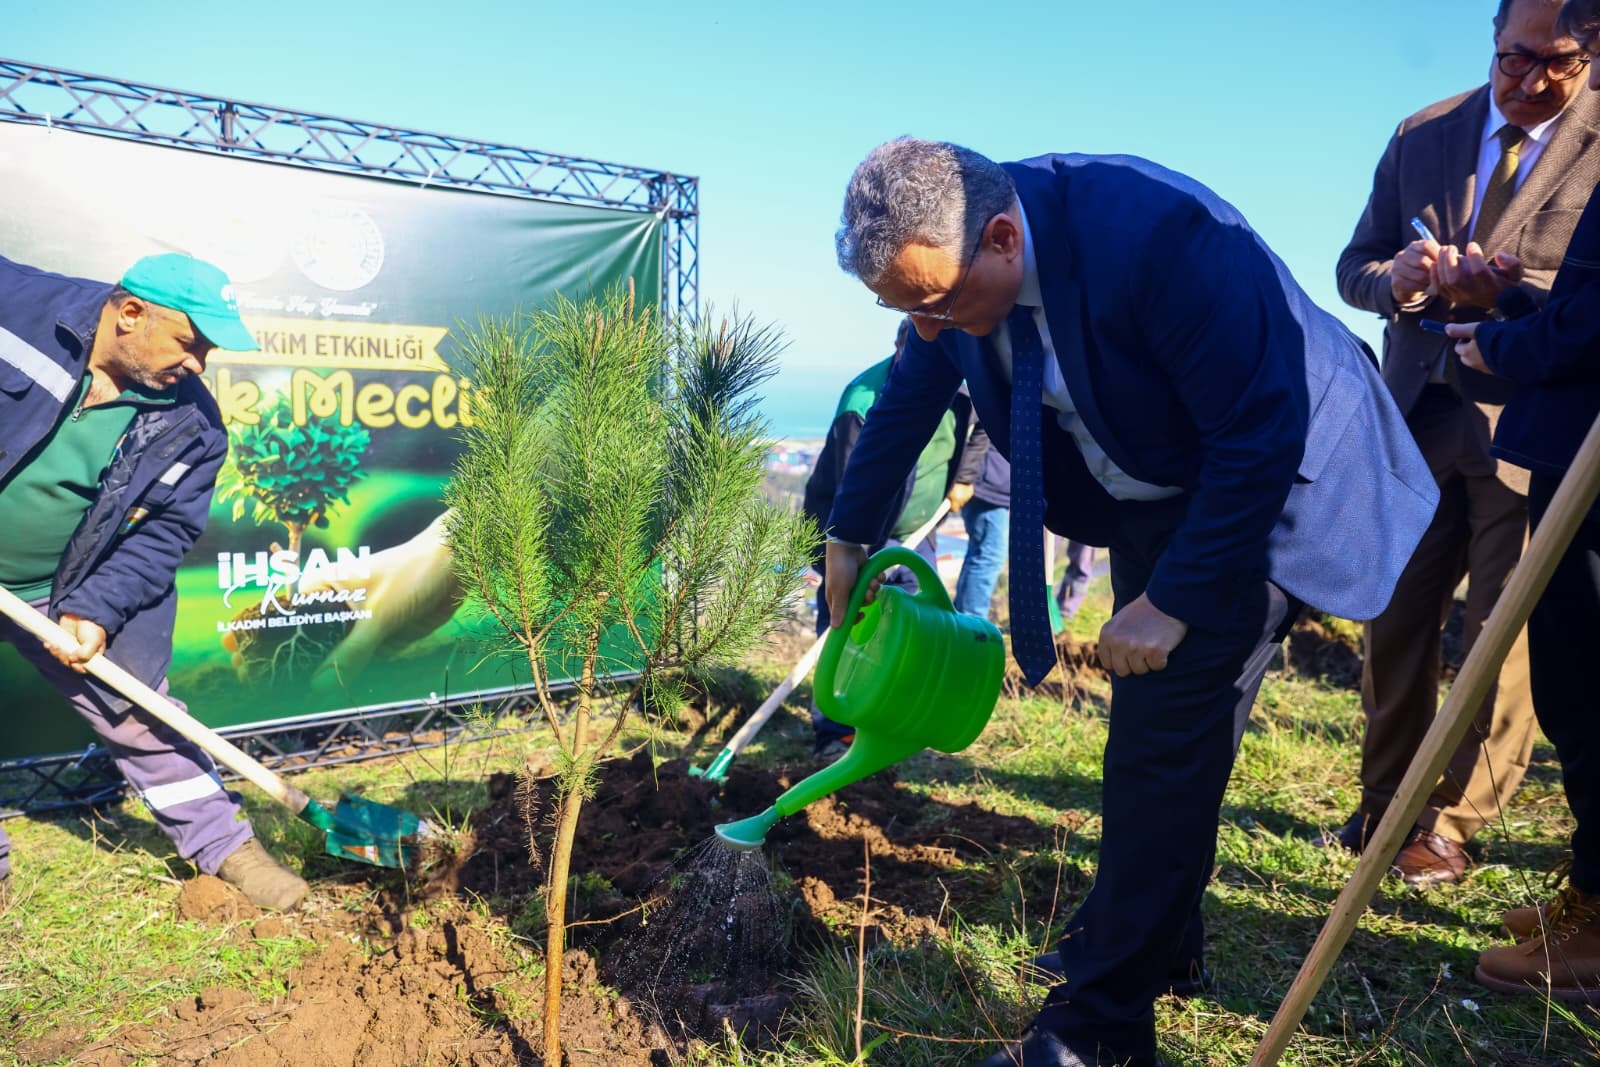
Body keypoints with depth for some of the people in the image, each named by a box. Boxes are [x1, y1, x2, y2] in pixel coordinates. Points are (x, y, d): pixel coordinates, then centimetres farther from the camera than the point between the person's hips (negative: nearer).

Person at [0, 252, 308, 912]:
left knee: (139, 718, 6)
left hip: (70, 593, 1)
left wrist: (96, 610, -20)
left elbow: (163, 532, -8)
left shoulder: (190, 425, -11)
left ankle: (222, 844, 20)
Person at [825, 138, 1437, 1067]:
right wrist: (850, 537, 13)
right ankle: (1161, 936, 35)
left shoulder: (1155, 232, -35)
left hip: (1266, 483, -7)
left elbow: (1262, 437, -29)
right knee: (1147, 718, 15)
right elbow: (910, 399, 5)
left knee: (1168, 737, -11)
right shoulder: (952, 254, -12)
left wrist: (1175, 598, -26)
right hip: (1145, 494, 7)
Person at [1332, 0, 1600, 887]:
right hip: (1419, 415, 4)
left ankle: (1453, 822, 15)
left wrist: (1507, 290, -25)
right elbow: (1354, 266, 9)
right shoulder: (1422, 135, 8)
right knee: (1395, 620, 8)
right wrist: (1397, 278, -13)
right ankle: (1384, 805, 22)